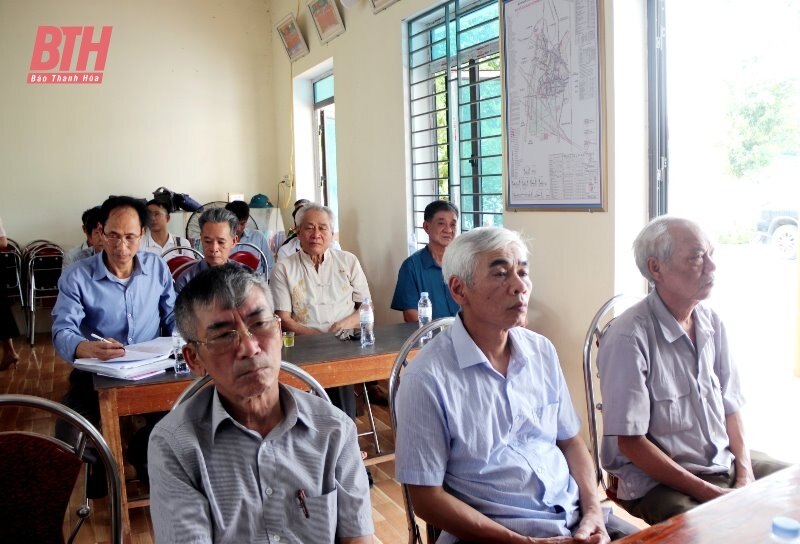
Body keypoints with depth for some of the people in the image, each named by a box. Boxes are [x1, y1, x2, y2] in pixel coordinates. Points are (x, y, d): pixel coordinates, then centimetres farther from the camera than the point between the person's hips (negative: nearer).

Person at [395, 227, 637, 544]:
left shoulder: (543, 351, 3)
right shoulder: (428, 378, -16)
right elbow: (427, 499, -12)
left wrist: (593, 510, -3)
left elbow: (570, 441, 13)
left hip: (575, 515, 5)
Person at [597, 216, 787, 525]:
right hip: (657, 482, -7)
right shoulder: (629, 338, -19)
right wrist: (711, 494, -17)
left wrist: (745, 475, -3)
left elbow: (731, 406, 11)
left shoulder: (712, 323, 5)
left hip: (725, 464, 8)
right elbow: (629, 442, -18)